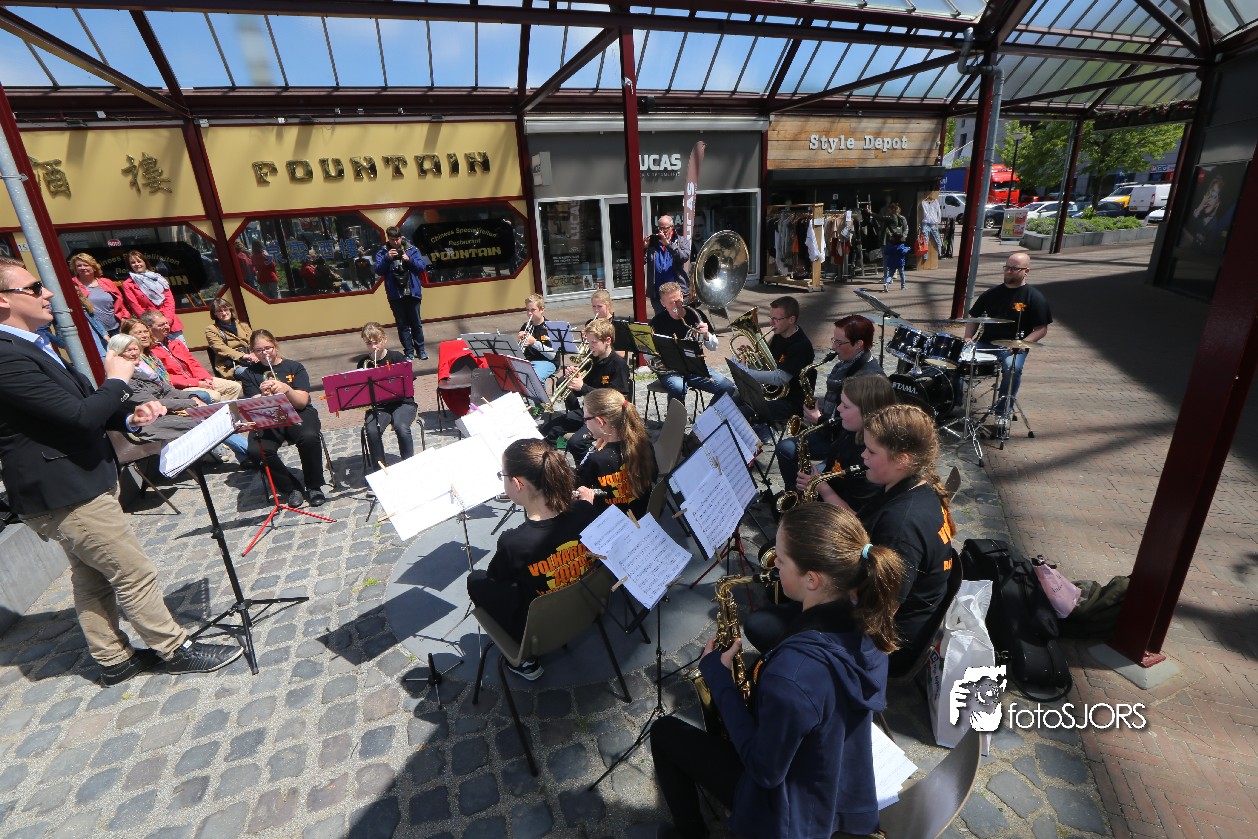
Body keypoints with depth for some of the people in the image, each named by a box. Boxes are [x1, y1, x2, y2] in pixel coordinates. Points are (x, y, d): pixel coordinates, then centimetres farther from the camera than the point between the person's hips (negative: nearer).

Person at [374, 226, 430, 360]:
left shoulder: (412, 249, 2)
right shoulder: (382, 252, 2)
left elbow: (422, 266, -2)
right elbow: (378, 270, -6)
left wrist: (409, 260, -17)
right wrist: (387, 258, -19)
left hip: (412, 292, 0)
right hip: (395, 294, 0)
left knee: (416, 323, 8)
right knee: (402, 325, 6)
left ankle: (420, 350, 22)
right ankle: (409, 352, 14)